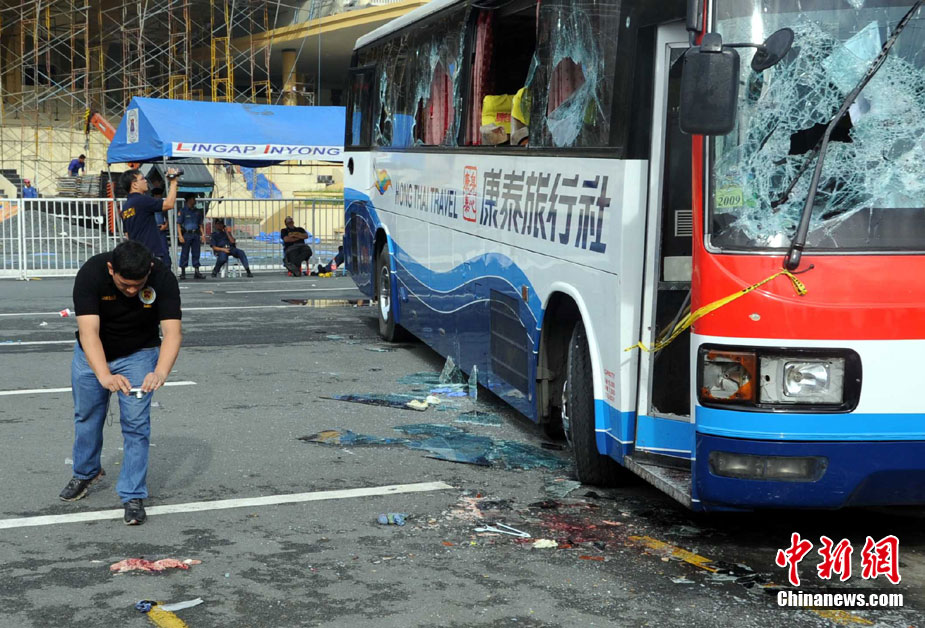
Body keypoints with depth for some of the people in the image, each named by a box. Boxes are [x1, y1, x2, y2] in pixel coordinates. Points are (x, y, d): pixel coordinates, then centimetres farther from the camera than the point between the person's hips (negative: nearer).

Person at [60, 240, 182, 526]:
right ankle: (85, 472, 43)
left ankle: (133, 496, 4)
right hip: (92, 354, 1)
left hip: (138, 354, -1)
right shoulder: (91, 273, -33)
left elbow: (172, 331, -37)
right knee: (87, 416, 17)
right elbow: (88, 331, -40)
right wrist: (105, 376, -55)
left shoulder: (163, 278, -31)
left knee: (136, 424, -8)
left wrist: (160, 372, -56)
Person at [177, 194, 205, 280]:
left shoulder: (197, 211, 13)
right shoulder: (183, 210, -1)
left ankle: (197, 272, 5)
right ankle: (183, 273, 5)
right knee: (184, 253, -1)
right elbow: (179, 224, -4)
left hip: (196, 234, 4)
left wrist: (202, 234, 9)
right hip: (186, 234, -4)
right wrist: (180, 236, -12)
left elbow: (200, 224, 19)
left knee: (196, 253, 3)